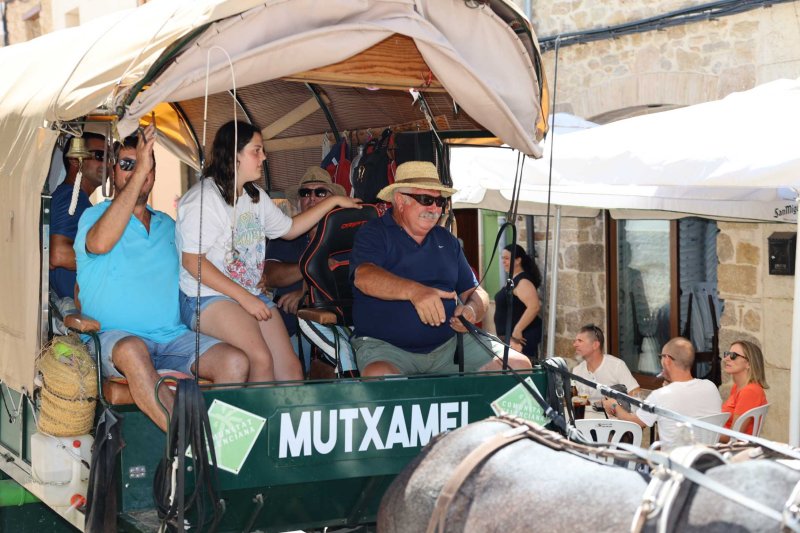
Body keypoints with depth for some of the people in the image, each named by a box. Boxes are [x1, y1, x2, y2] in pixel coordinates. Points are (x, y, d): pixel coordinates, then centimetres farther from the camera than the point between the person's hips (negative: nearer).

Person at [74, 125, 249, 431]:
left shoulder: (168, 225, 23)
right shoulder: (95, 215, 4)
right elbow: (100, 243, -21)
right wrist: (138, 172, -23)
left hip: (172, 337, 5)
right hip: (115, 336, -5)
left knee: (235, 362, -23)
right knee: (132, 351, -41)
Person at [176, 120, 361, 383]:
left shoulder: (256, 196, 17)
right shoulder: (203, 197, -10)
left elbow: (289, 228, 31)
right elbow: (192, 261, -16)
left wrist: (333, 201, 24)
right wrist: (243, 297, -19)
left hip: (250, 296, 8)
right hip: (206, 299, -8)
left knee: (290, 367, -8)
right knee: (261, 361, -30)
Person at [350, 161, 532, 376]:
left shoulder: (447, 241, 19)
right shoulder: (373, 234, 0)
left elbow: (474, 292, 20)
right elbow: (364, 277, -21)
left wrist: (472, 310, -7)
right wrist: (414, 291, -38)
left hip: (448, 343, 5)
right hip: (384, 344, -5)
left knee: (519, 365, -10)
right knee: (379, 378, -40)